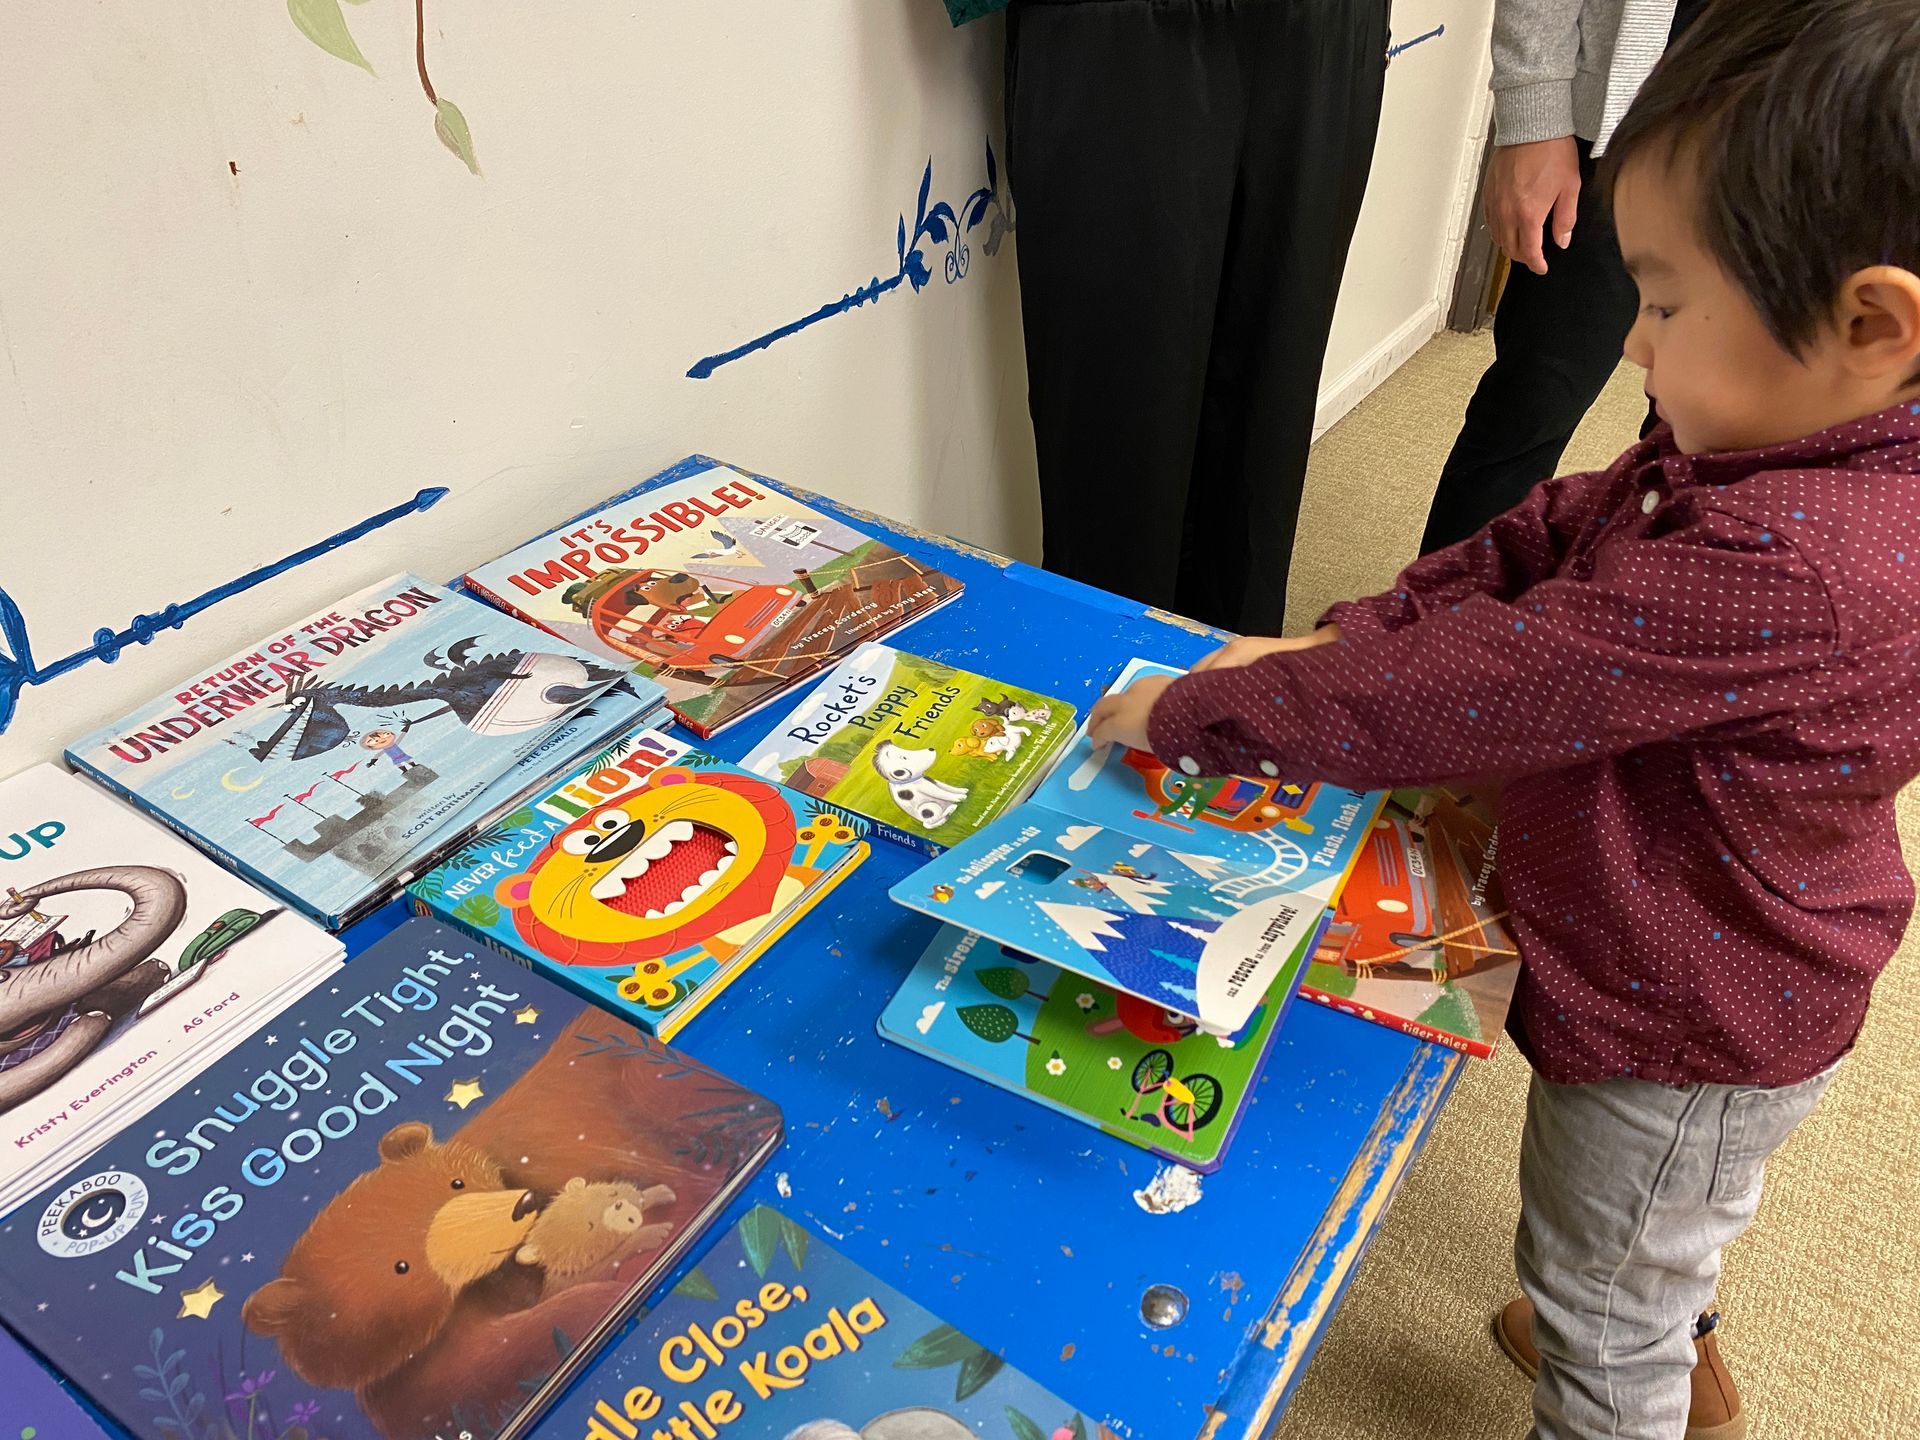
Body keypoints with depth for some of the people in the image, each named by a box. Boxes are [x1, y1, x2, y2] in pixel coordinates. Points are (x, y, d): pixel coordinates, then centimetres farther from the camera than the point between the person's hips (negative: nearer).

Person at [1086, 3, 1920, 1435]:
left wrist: (1183, 710, -25)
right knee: (1670, 1227, 37)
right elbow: (1554, 534, -3)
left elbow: (1442, 696, -37)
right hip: (1727, 994, 9)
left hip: (1674, 1037, -9)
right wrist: (1334, 639, -13)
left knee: (1599, 1297, 20)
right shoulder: (1785, 457, -11)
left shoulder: (1781, 571, -41)